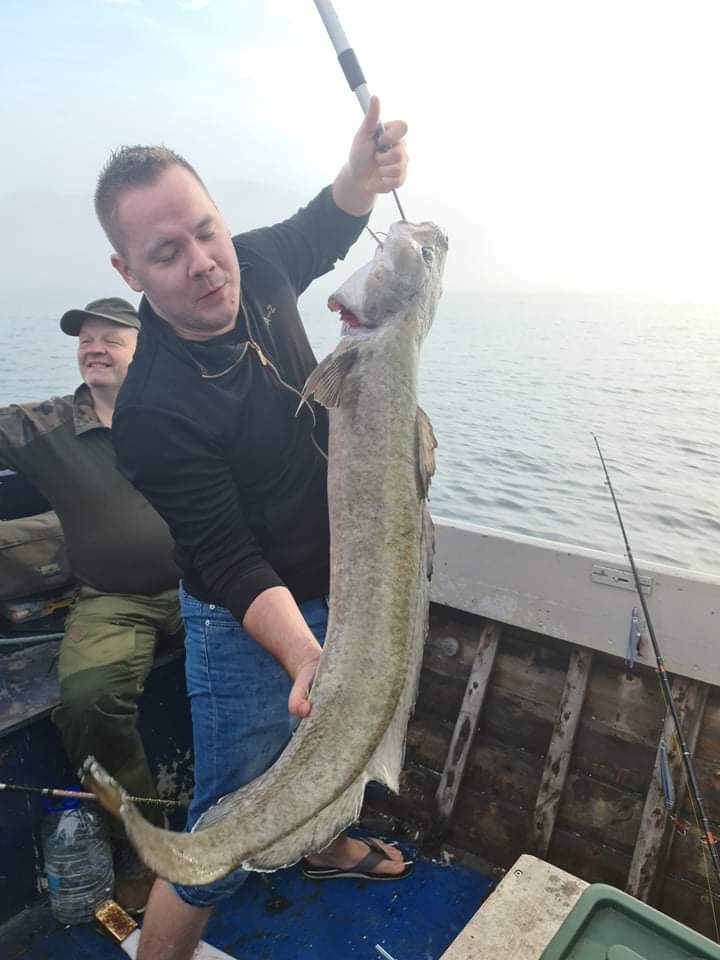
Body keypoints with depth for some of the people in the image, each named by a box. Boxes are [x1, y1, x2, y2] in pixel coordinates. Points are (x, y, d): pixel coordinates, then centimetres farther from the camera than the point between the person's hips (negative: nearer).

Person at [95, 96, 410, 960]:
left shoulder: (255, 267, -9)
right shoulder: (152, 411, -29)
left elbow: (323, 229, 13)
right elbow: (231, 565, -27)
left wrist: (361, 174, -9)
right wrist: (305, 657, -43)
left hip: (337, 585, 8)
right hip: (249, 624, -7)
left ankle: (327, 845, 61)